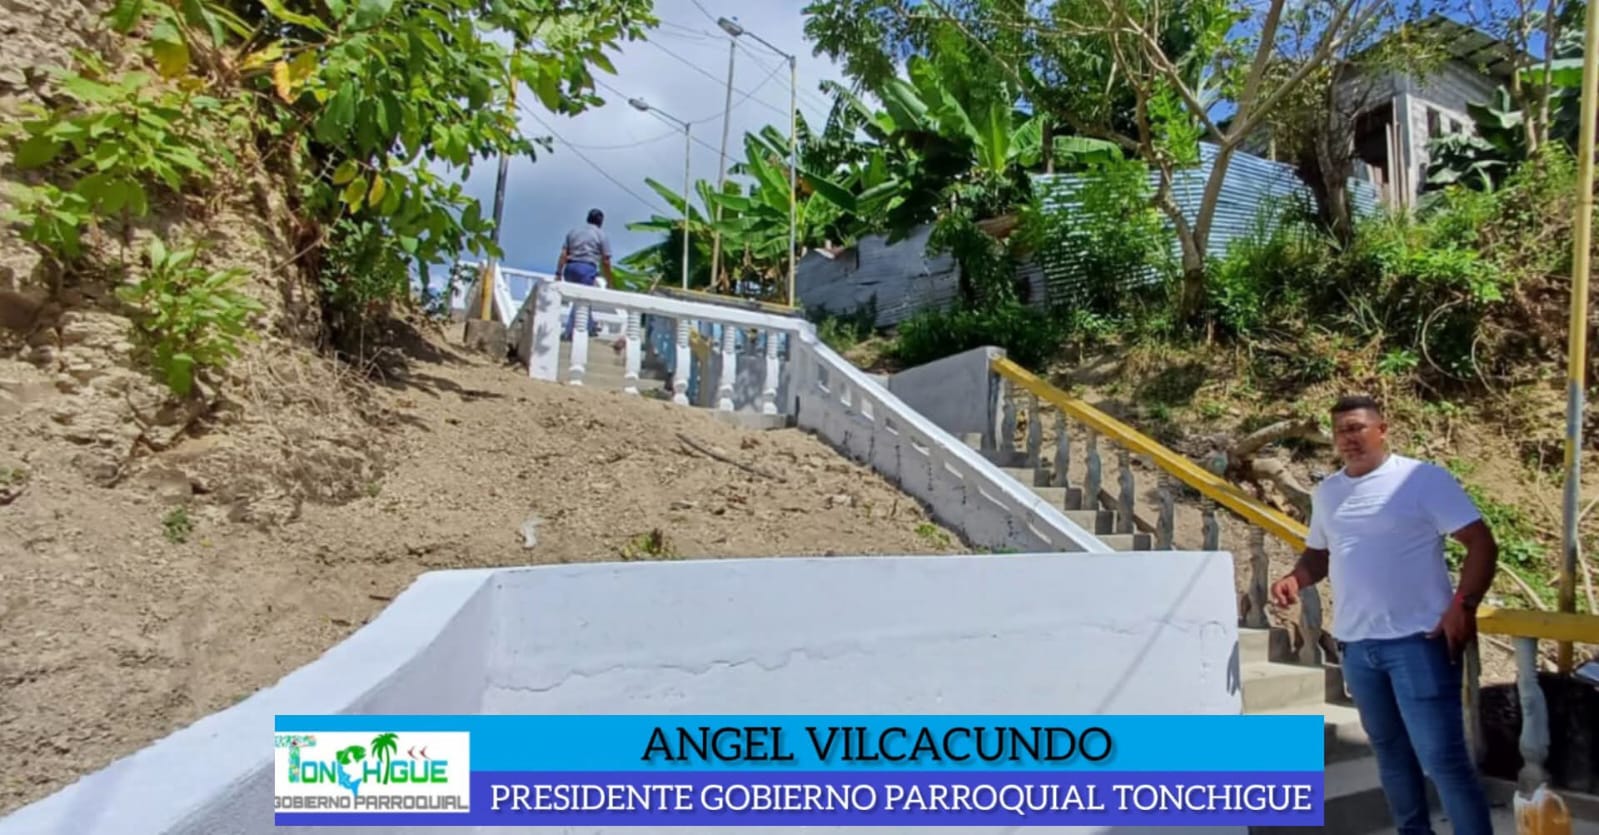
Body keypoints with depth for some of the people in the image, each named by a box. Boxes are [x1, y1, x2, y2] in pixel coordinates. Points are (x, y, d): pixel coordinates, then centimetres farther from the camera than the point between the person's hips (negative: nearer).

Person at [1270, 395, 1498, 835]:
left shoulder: (1425, 478, -7)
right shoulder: (1326, 492, 10)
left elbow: (1481, 542, -8)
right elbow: (1319, 552, 20)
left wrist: (1463, 605, -18)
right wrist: (1295, 578, -2)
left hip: (1418, 639, -6)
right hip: (1355, 643, 6)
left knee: (1442, 755, -6)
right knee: (1389, 749, 18)